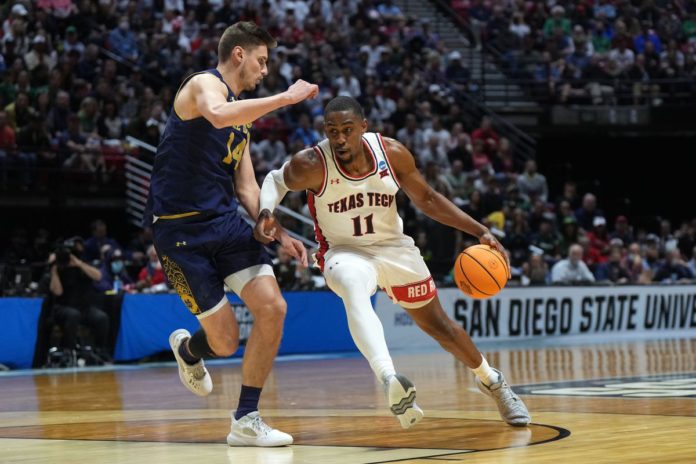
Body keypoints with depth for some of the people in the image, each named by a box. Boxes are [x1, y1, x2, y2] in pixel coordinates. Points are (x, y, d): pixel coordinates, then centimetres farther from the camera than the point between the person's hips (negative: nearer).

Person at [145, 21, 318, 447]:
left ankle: (246, 420, 0)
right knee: (225, 341, -7)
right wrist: (287, 98, -28)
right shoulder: (205, 84, -8)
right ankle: (187, 349, 32)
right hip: (181, 228, -8)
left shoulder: (243, 114, 19)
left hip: (226, 221, 8)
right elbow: (218, 115, -34)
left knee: (273, 308, -12)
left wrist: (279, 234, 10)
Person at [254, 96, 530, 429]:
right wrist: (265, 212, -25)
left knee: (439, 326, 13)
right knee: (354, 289, -40)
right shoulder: (313, 165, -23)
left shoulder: (392, 153, -16)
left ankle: (491, 381, 40)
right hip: (345, 252, -3)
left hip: (394, 248, 3)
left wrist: (479, 231, -7)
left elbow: (426, 199, -2)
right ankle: (390, 381, -54)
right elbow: (276, 180, -3)